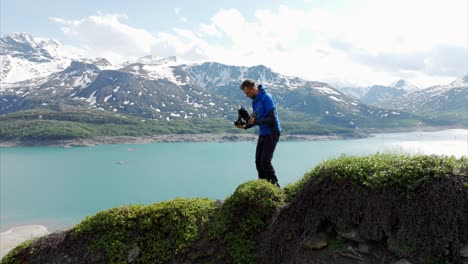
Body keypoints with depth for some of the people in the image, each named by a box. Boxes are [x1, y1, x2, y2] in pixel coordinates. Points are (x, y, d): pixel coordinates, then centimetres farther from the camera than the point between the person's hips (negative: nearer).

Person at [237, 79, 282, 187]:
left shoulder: (266, 97, -17)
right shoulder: (254, 100, 10)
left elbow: (272, 119, -23)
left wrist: (255, 122, -25)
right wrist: (245, 126, 0)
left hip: (272, 133, -8)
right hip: (262, 134, 8)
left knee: (265, 161, -10)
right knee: (258, 161, 7)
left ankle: (275, 185, 5)